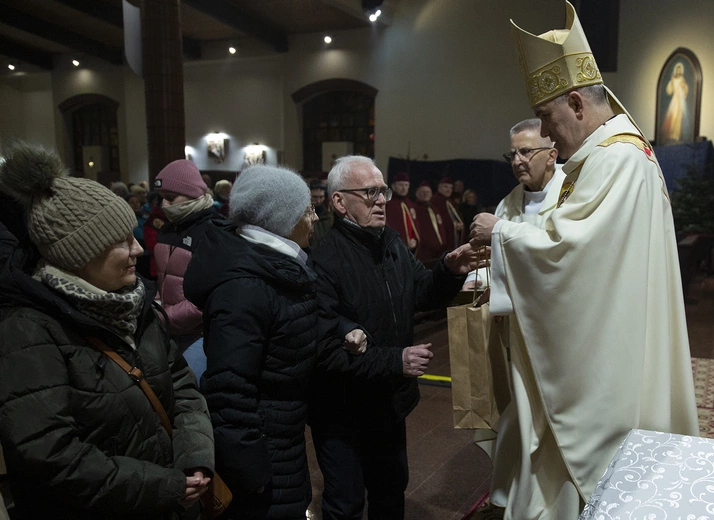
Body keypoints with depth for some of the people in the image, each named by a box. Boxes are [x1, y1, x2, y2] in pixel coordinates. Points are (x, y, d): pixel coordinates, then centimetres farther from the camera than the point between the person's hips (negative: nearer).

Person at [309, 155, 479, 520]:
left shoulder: (392, 244, 2)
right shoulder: (324, 261, -24)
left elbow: (423, 295, 8)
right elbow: (326, 351, -27)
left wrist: (450, 272, -11)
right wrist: (395, 360, -28)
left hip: (390, 406, 8)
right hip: (343, 417, -7)